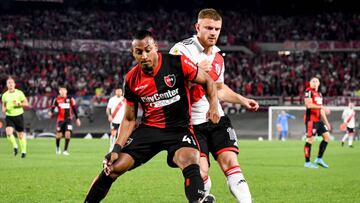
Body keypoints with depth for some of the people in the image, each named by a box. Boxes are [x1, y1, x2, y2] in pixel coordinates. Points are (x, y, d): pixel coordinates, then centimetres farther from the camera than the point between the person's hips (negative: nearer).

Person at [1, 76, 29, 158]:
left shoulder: (19, 93, -5)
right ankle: (15, 147, 4)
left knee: (20, 135, 6)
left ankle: (23, 151, 21)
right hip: (9, 116, 2)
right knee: (8, 133, -19)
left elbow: (26, 103, -3)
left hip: (18, 115, -2)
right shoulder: (4, 95, 5)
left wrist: (18, 104, -19)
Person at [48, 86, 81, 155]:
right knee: (59, 135, 2)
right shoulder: (57, 99, 2)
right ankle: (58, 147, 33)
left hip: (68, 119, 0)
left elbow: (74, 109, 6)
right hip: (60, 119, 0)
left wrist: (77, 118, 6)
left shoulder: (70, 99, 1)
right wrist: (50, 112, -21)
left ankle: (65, 150, -5)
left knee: (68, 134, -15)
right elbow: (53, 107, 3)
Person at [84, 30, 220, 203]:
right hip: (149, 128, 3)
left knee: (190, 163, -35)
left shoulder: (178, 63, -12)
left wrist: (213, 105, -17)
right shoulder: (132, 79, -2)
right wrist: (117, 148, -3)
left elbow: (207, 81, 2)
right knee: (112, 169, -4)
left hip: (179, 128, -3)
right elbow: (129, 119, 8)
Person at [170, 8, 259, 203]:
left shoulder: (217, 57, 12)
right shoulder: (182, 50, -11)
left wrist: (242, 100, 16)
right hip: (192, 123, -5)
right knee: (201, 173, -13)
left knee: (230, 161, -10)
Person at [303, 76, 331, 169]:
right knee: (310, 140, -7)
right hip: (311, 119, -9)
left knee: (327, 136, 4)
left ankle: (319, 159, 11)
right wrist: (322, 107, -22)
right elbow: (308, 105, -19)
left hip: (318, 120, 9)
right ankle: (307, 162, 0)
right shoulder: (309, 91, -6)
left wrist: (326, 122, 19)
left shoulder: (319, 94, 20)